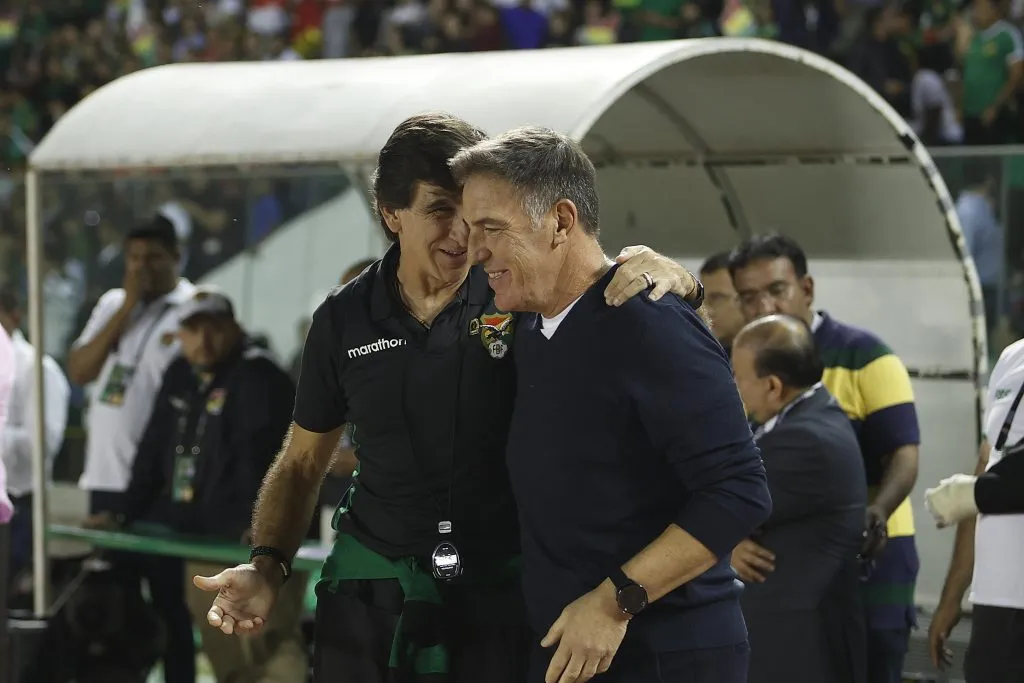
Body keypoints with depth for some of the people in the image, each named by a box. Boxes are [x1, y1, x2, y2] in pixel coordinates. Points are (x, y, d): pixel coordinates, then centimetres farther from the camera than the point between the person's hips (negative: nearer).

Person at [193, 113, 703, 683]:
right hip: (372, 594, 2)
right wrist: (268, 566, -2)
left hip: (504, 592, -2)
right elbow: (302, 466, 13)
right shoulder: (344, 321, 3)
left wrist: (669, 276, -27)